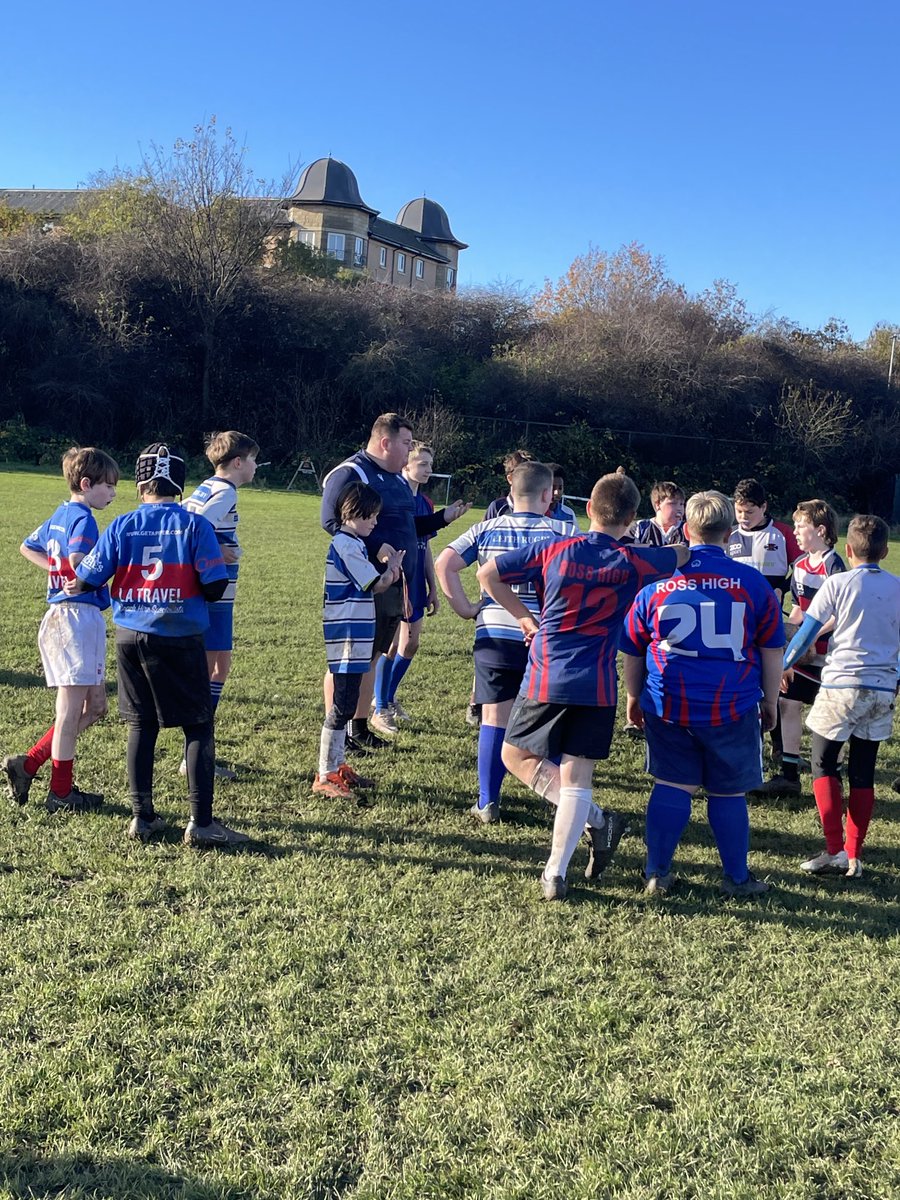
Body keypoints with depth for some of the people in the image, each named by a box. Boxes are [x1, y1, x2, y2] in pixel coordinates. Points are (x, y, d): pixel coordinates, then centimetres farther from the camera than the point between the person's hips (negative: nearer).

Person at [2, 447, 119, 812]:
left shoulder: (60, 515, 15)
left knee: (94, 707, 15)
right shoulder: (83, 518, -13)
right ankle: (61, 792, 11)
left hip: (61, 615, 10)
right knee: (71, 709, 1)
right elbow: (79, 561, -31)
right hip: (79, 615, -10)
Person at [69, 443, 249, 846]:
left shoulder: (121, 526, 1)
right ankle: (201, 822, 1)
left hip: (130, 638, 3)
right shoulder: (195, 525, -6)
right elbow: (215, 587, -10)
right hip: (180, 640, -3)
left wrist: (73, 588, 24)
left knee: (141, 726, 13)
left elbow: (86, 580, 1)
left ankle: (142, 817, 17)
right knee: (198, 726, 4)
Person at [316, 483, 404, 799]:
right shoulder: (344, 545, -16)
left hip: (355, 638, 10)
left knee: (346, 705, 16)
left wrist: (388, 570, 2)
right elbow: (376, 585, -14)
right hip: (346, 639, -10)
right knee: (341, 707, -6)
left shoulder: (354, 543, 16)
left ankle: (338, 767, 25)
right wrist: (392, 568, 5)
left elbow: (370, 584, 20)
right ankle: (325, 776, 0)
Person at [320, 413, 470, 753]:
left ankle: (360, 728, 26)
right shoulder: (349, 473, -12)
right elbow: (332, 521, -20)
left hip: (394, 586, 9)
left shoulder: (397, 478, 18)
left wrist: (443, 517, 14)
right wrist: (376, 546, -27)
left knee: (372, 657, 15)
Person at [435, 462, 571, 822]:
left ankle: (487, 803, 12)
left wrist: (466, 609, 1)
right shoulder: (563, 532, 0)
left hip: (494, 635, 2)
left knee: (494, 719, 9)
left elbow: (444, 564, -3)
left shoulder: (486, 529, 6)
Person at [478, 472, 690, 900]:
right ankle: (555, 874, 3)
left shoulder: (553, 550, -1)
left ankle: (597, 820, 6)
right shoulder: (633, 563, -3)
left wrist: (524, 616, 12)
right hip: (598, 687, 1)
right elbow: (683, 554, 16)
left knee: (515, 755, 17)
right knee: (576, 778, 5)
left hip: (546, 679, -1)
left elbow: (487, 574, 4)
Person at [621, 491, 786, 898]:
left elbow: (632, 651, 8)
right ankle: (736, 877, 25)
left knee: (672, 786, 11)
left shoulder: (657, 579, 0)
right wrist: (770, 703, 15)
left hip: (667, 707, 1)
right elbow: (772, 652, 4)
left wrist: (633, 697, 21)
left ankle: (657, 874, 14)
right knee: (728, 793, 12)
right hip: (733, 708, -1)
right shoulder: (752, 582, -2)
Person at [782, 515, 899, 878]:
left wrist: (786, 665, 11)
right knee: (863, 773, 10)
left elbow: (808, 631, -4)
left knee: (823, 764, 7)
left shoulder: (838, 583, -6)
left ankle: (835, 851, -1)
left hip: (842, 685, -4)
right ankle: (854, 857, 12)